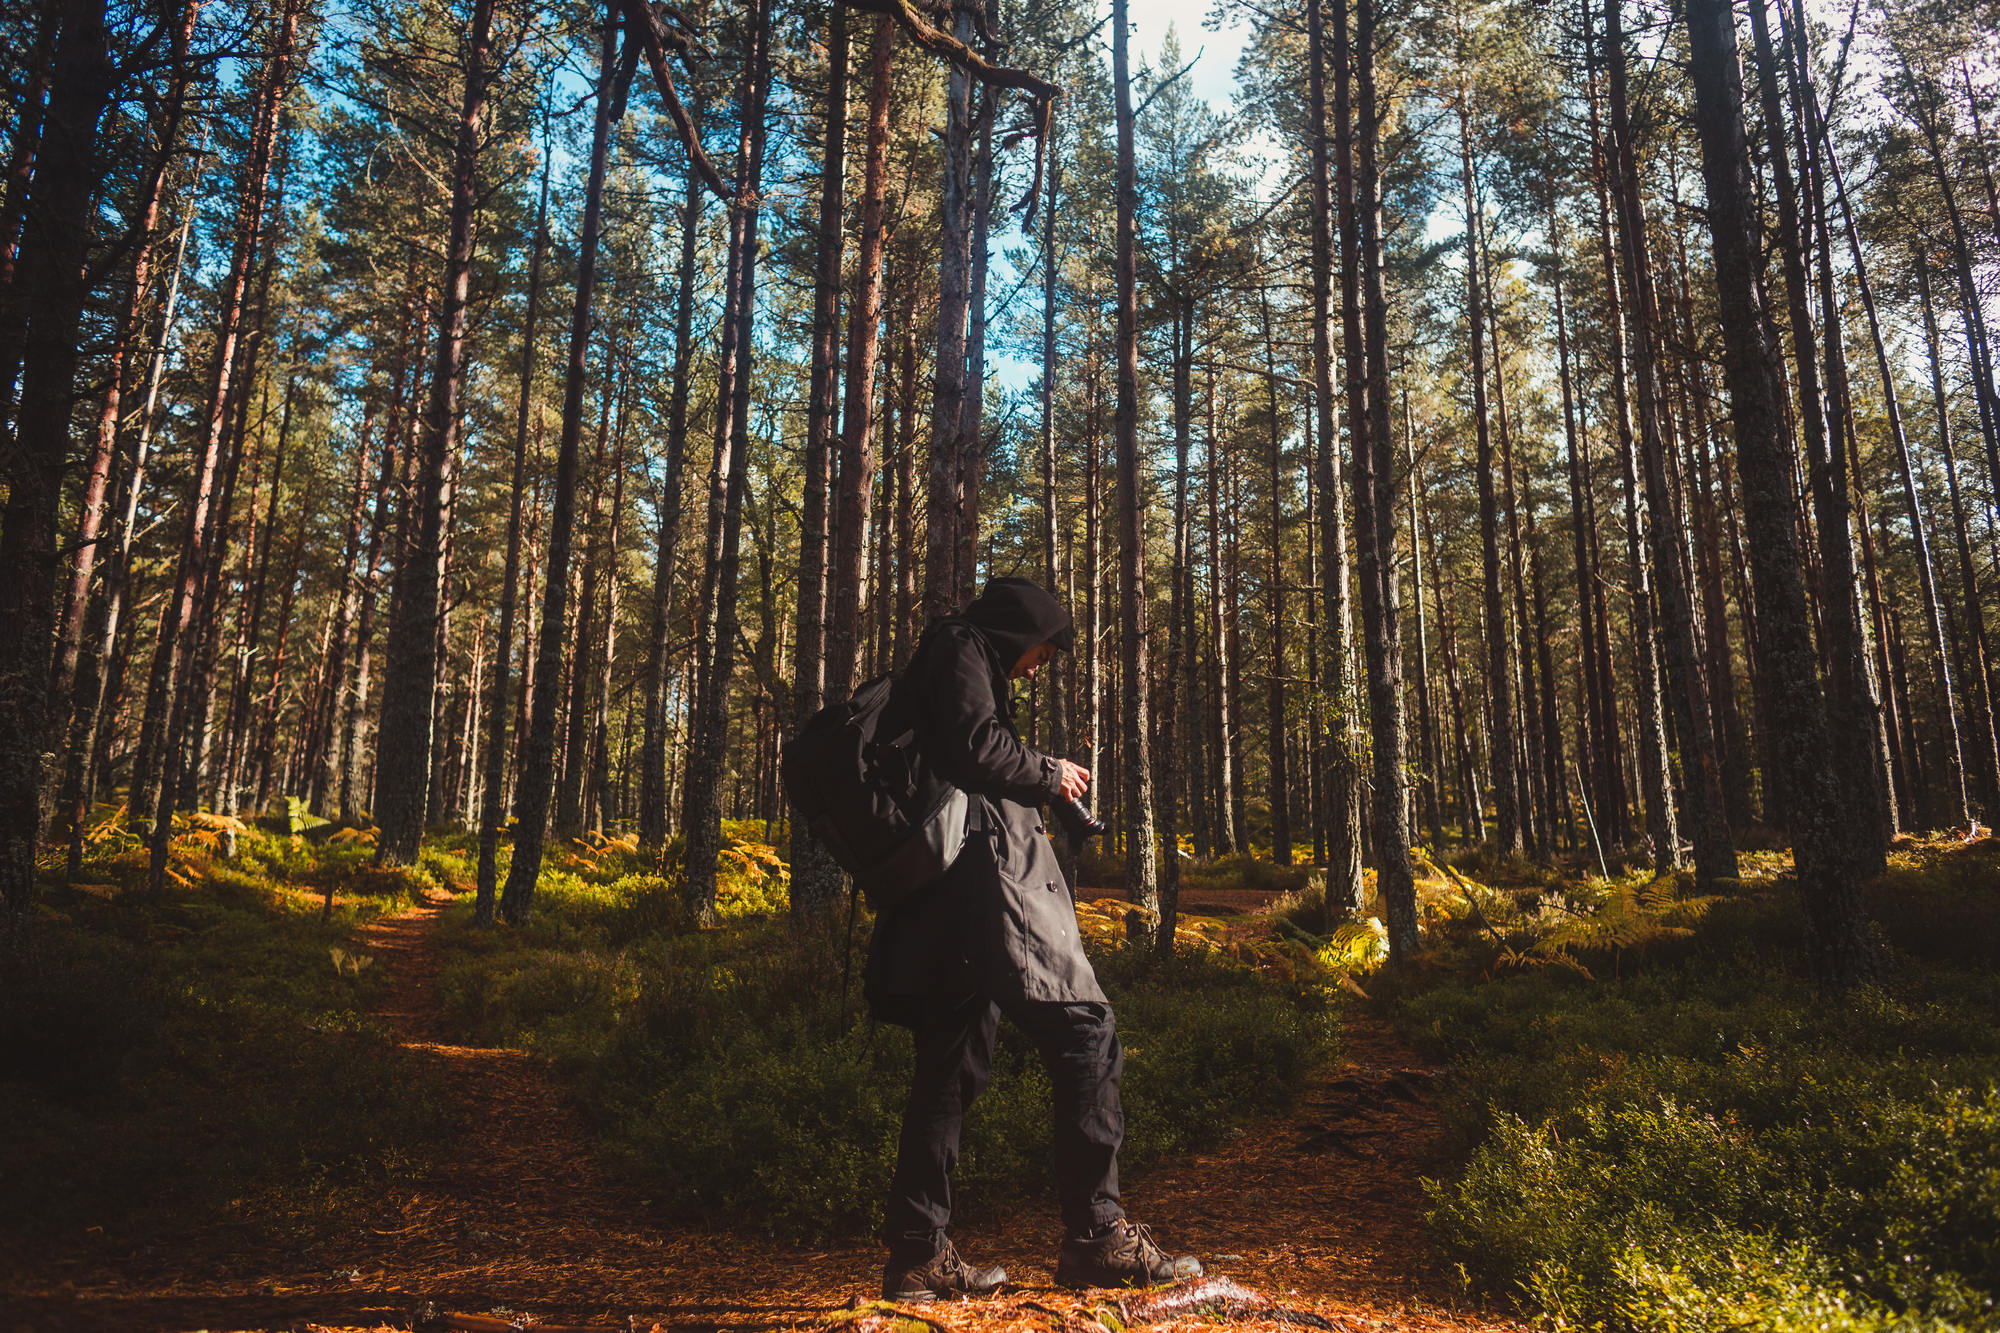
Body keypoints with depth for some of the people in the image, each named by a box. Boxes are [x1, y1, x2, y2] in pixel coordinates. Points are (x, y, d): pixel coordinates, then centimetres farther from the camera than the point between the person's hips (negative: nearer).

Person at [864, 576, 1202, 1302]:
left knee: (951, 1059, 9)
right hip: (985, 869, -10)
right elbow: (975, 745, -16)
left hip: (949, 899, 10)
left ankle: (919, 1252, 12)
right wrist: (1049, 773, -1)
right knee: (1085, 1029, -8)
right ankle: (1095, 1233, -5)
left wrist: (1035, 792, 20)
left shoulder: (948, 658, 28)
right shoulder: (961, 649, 0)